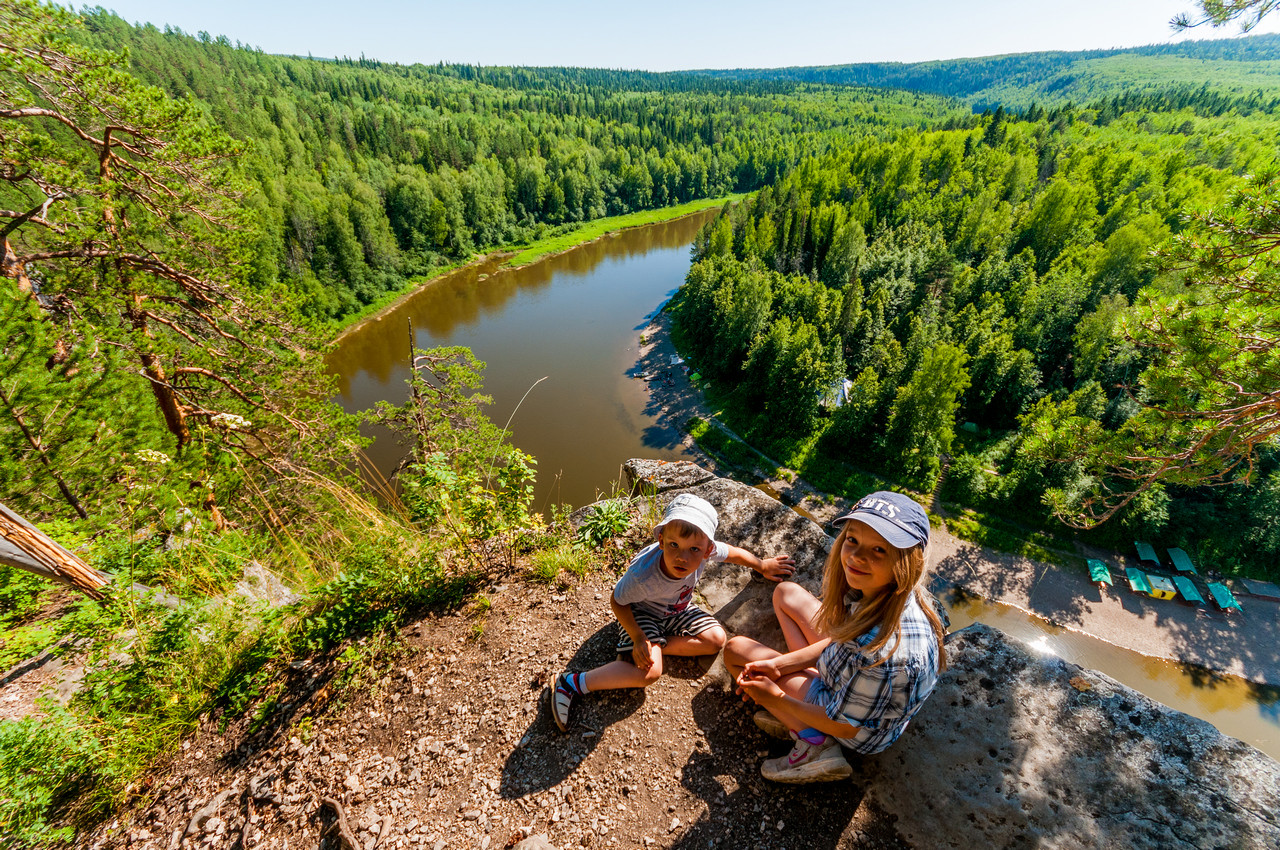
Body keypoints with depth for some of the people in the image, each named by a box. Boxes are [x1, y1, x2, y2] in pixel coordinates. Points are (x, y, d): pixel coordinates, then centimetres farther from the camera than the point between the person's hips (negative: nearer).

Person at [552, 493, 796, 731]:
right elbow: (617, 602, -21)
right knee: (650, 673, -22)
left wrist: (763, 566, 10)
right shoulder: (643, 576, -41)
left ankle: (658, 645, -2)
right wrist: (637, 637, -27)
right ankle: (573, 683, -13)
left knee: (716, 639, -8)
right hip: (641, 612, -5)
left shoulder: (706, 551, -31)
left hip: (677, 609, 6)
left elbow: (734, 553, -6)